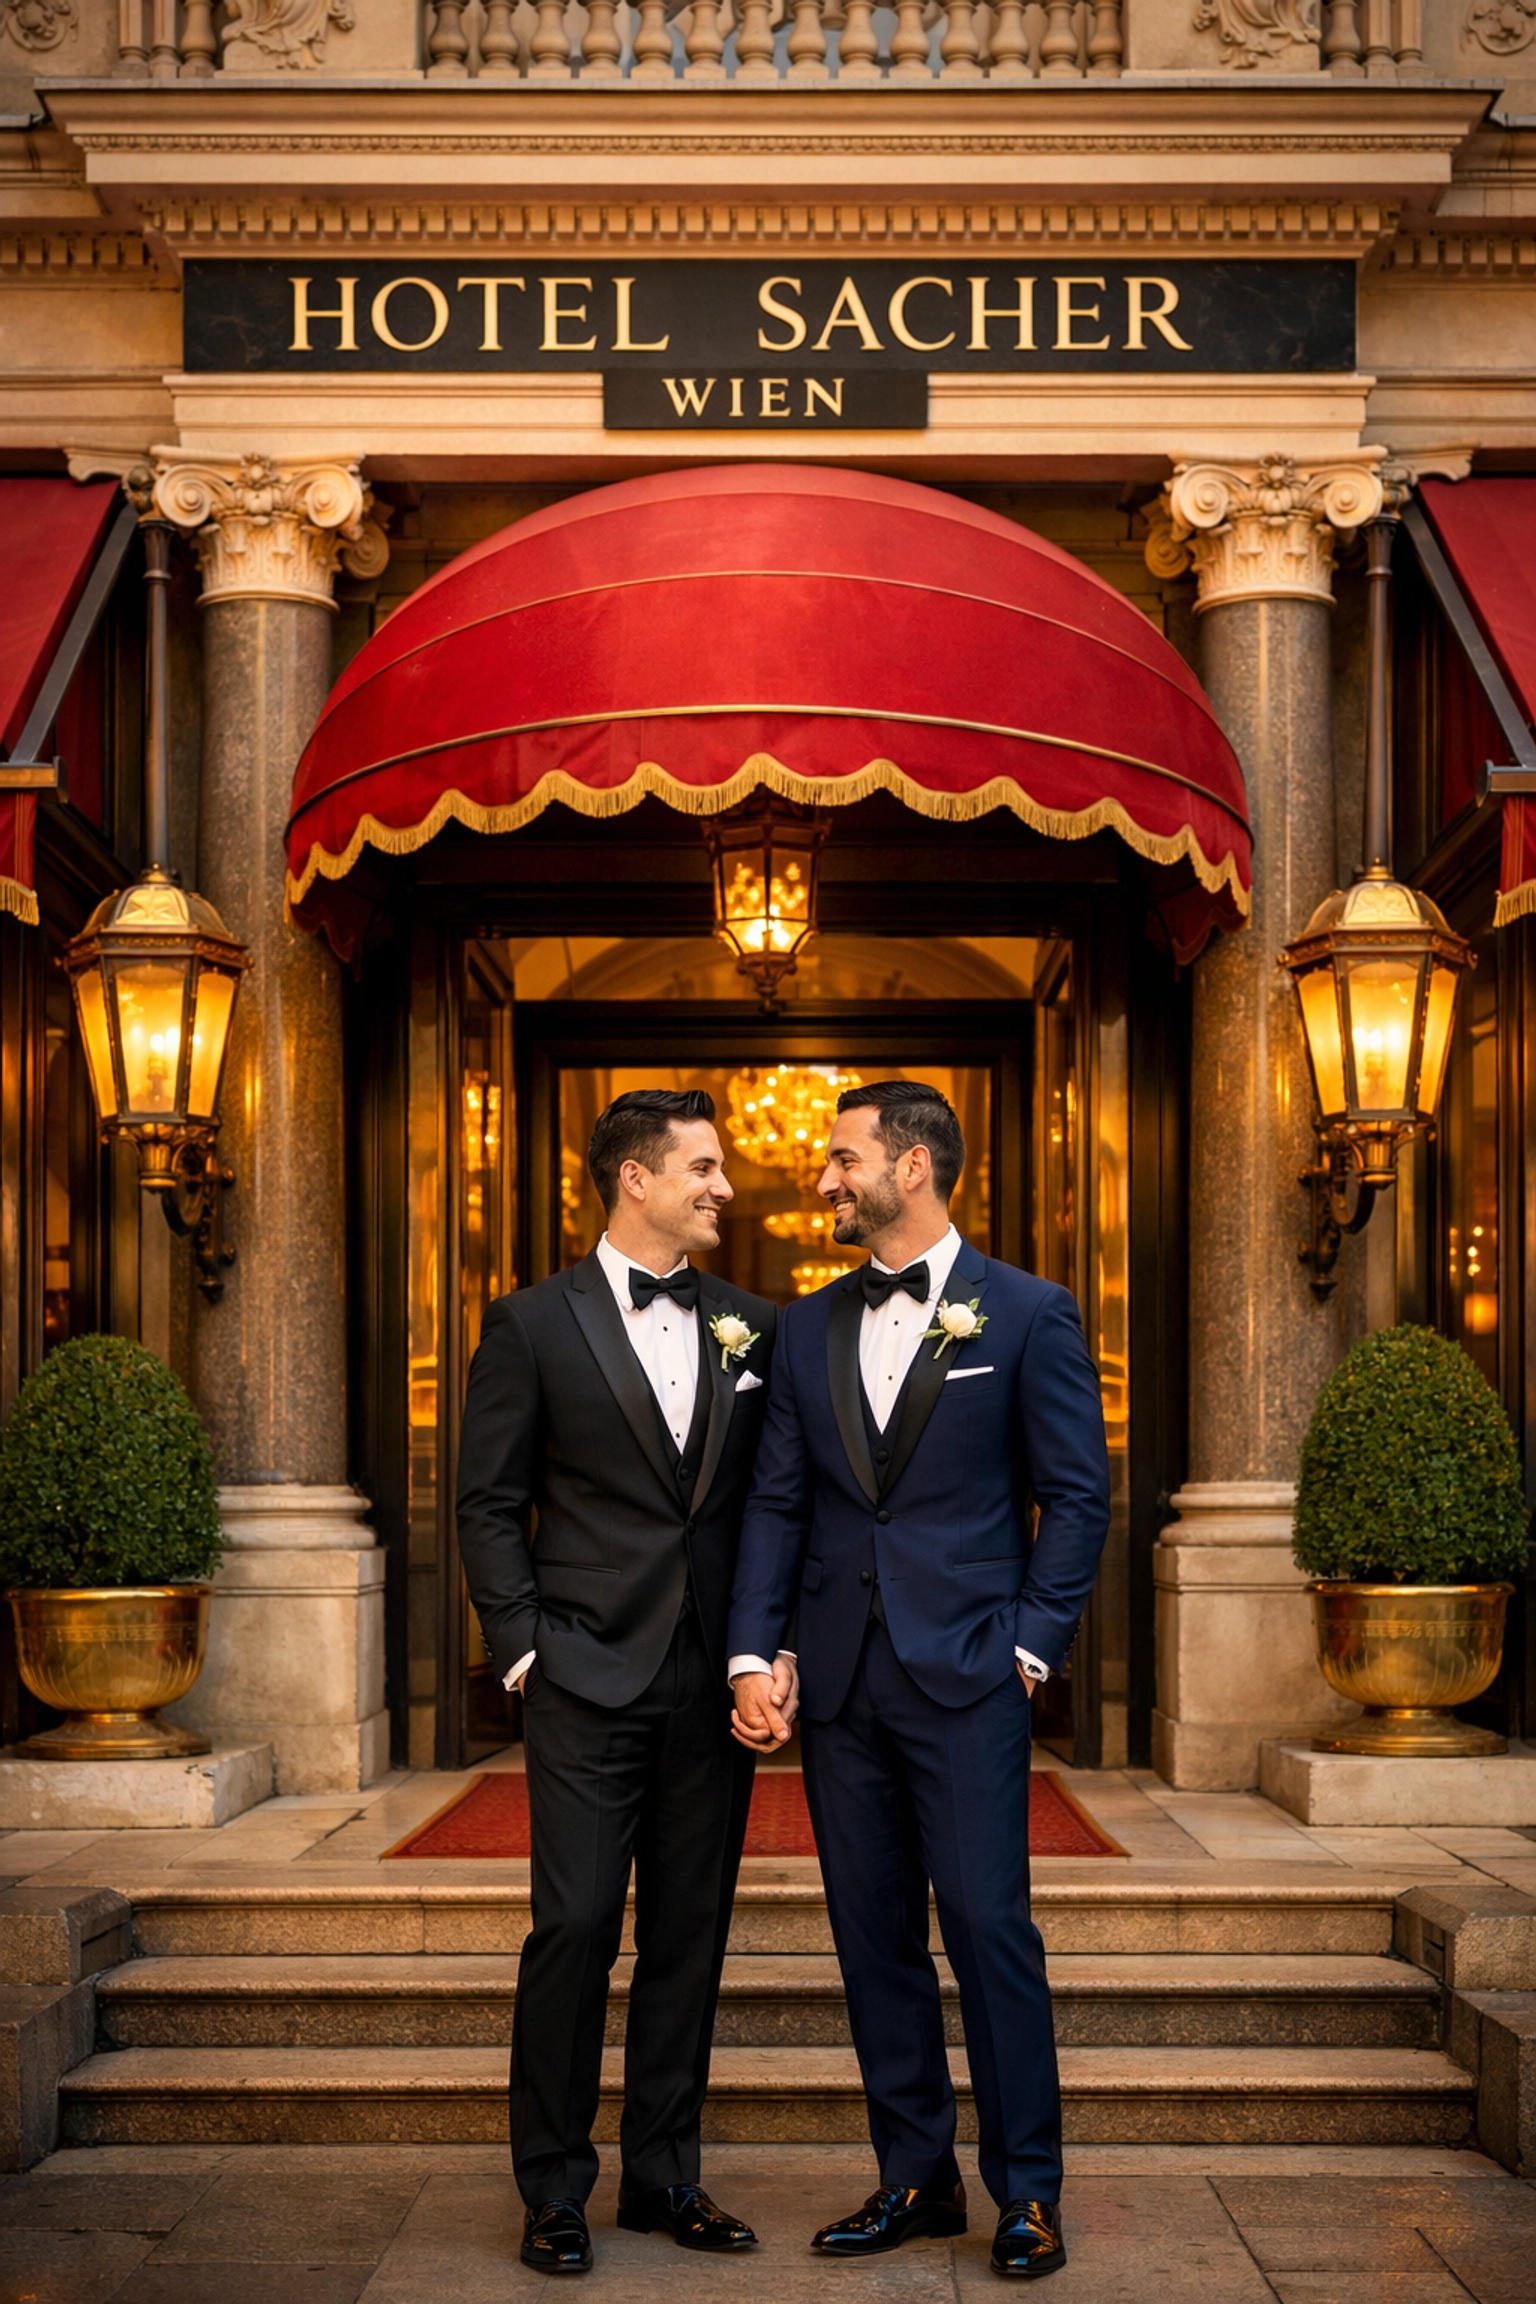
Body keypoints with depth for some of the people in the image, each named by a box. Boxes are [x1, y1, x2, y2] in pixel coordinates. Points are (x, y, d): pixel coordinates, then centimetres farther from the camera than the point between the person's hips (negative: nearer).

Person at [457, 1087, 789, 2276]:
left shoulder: (754, 1327, 9)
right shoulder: (534, 1325, 0)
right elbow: (491, 1505, 1)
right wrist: (526, 1646, -7)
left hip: (714, 1685, 4)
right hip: (590, 1683, -4)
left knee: (690, 1934, 9)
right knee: (576, 1926, -4)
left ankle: (665, 2175, 21)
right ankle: (554, 2190, 10)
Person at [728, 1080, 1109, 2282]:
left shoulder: (1028, 1315, -1)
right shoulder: (809, 1327, 11)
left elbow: (1077, 1496, 0)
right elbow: (777, 1502, 9)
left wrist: (1032, 1645, -7)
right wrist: (754, 1655, -1)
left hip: (965, 1677, -4)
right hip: (840, 1679, 5)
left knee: (990, 1924, -4)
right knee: (874, 1935, 9)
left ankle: (1026, 2191, 9)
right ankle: (915, 2177, 21)